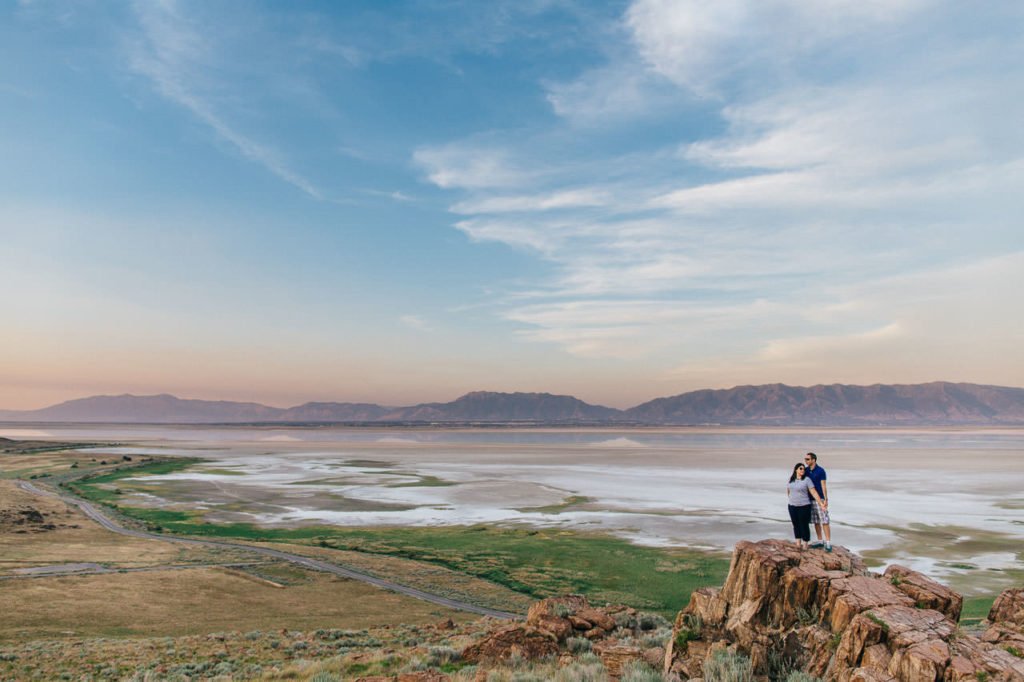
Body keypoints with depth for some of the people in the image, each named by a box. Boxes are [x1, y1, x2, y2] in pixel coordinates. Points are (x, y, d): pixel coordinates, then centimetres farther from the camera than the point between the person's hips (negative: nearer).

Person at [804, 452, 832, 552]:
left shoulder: (821, 471, -13)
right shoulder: (806, 470, 5)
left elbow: (824, 486, -14)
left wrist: (826, 500, -18)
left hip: (820, 499, -6)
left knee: (824, 521, -7)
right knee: (816, 521, 11)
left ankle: (828, 543, -3)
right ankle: (819, 541, 20)